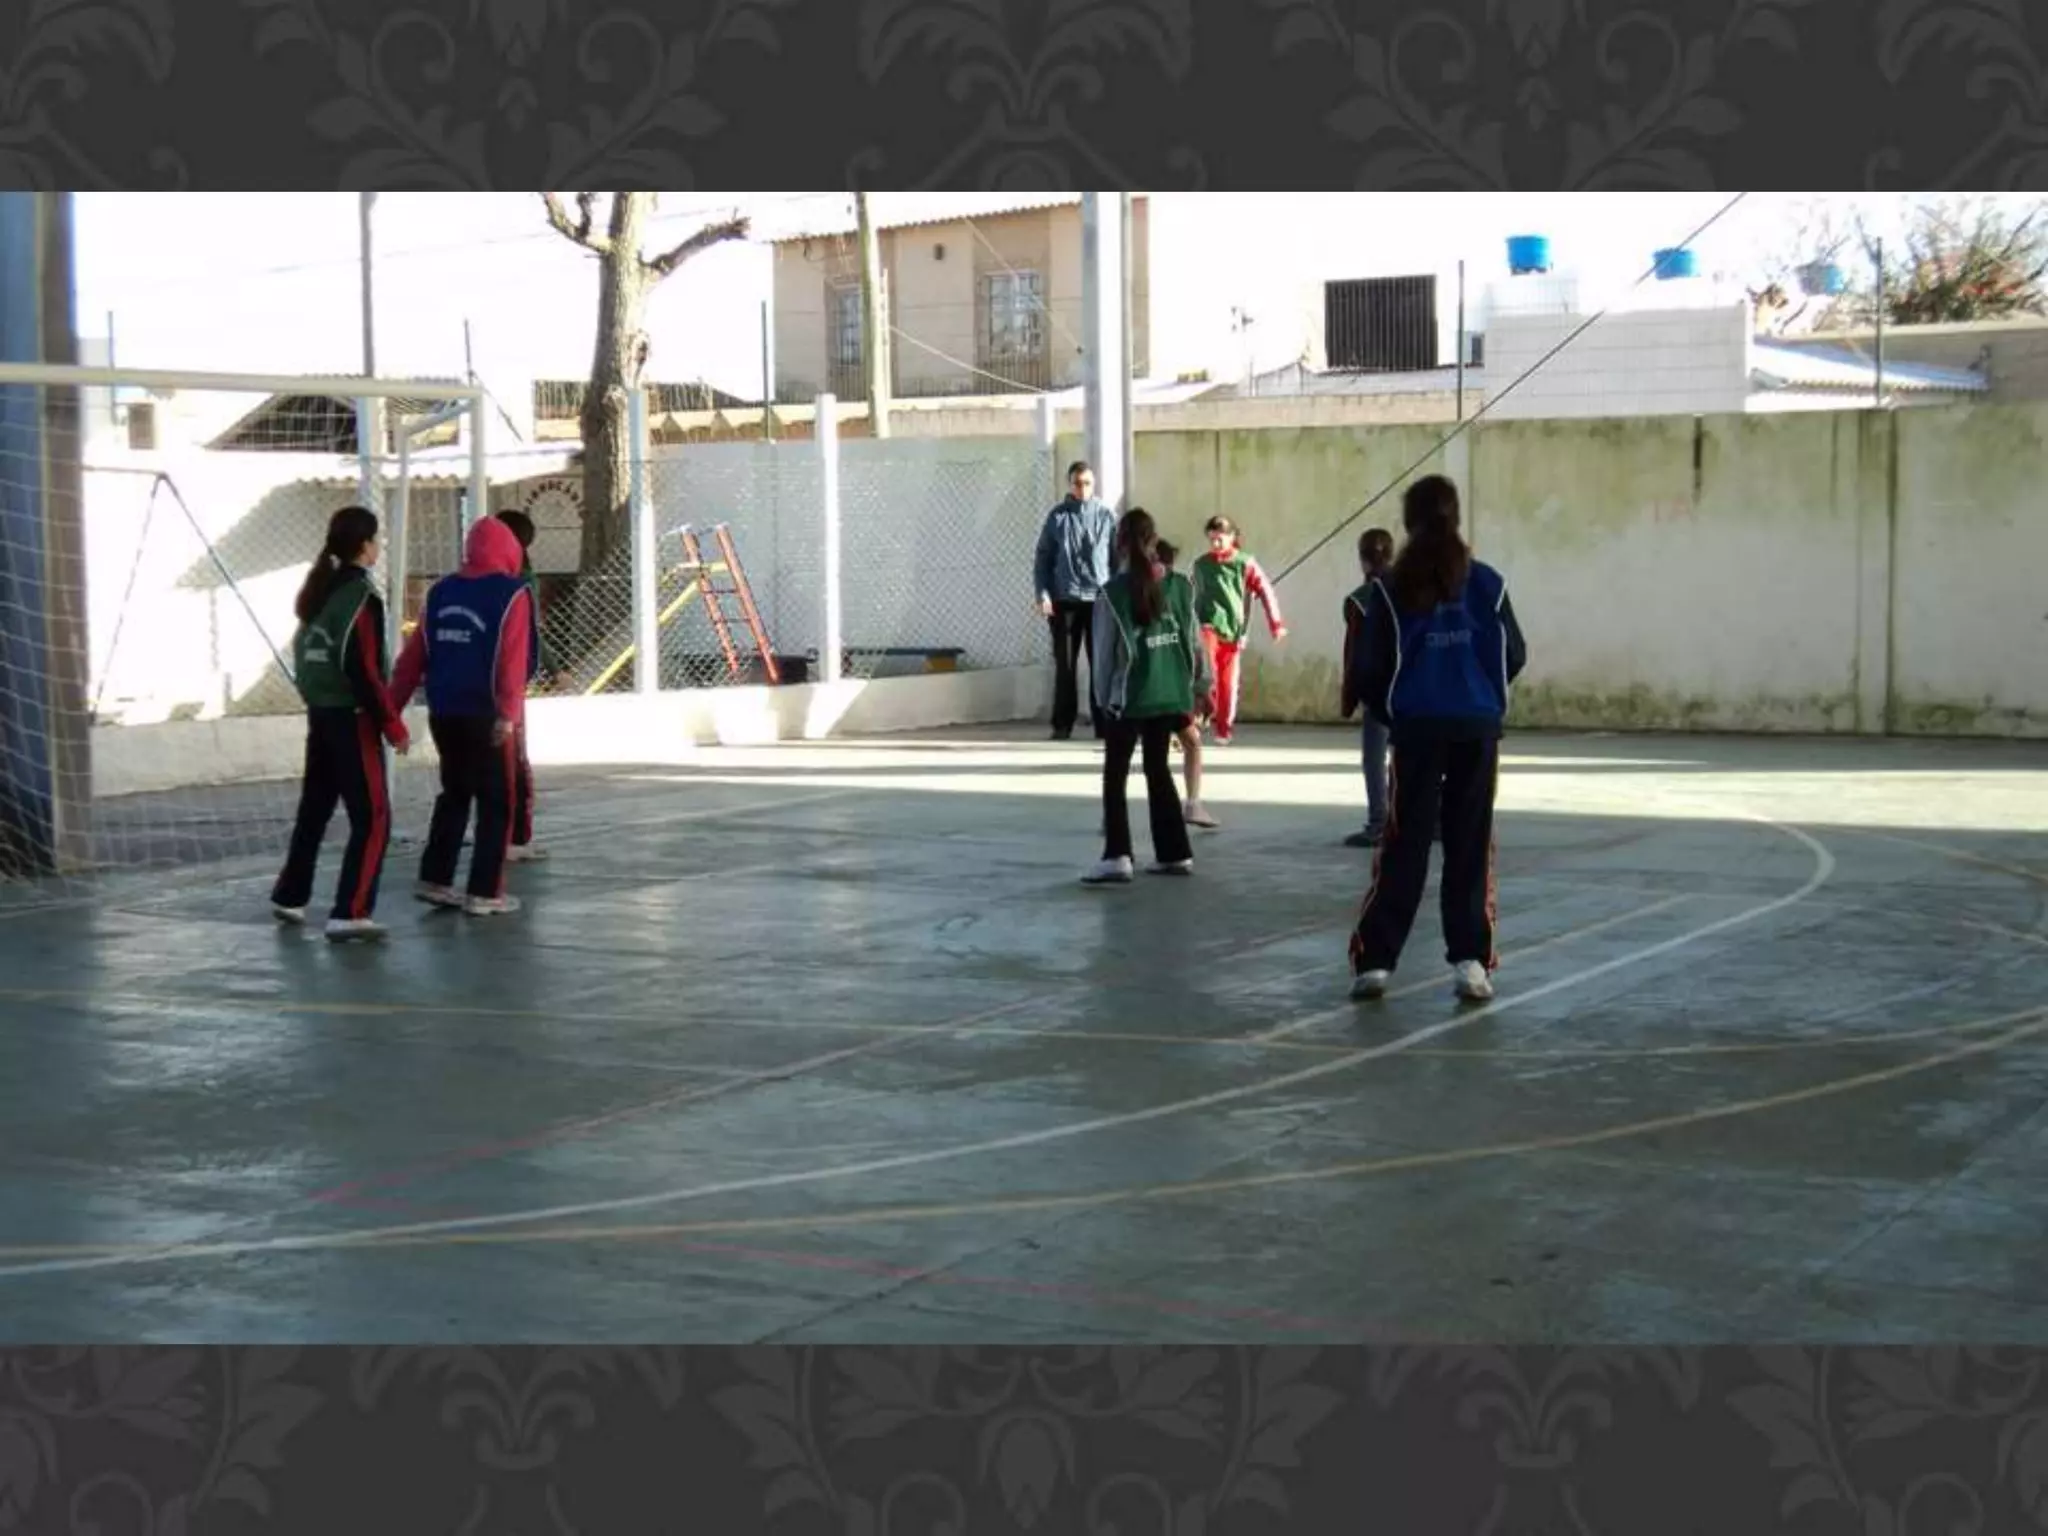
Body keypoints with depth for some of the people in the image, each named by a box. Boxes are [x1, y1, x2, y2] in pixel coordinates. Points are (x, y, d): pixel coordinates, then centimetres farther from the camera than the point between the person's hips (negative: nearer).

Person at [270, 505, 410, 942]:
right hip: (352, 719, -9)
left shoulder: (317, 591, 9)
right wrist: (393, 724, -16)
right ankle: (350, 913, -10)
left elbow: (306, 654, 15)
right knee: (372, 819, -5)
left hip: (319, 714, 9)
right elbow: (364, 671, -21)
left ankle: (290, 897, 31)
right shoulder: (361, 597, -16)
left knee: (314, 808, 21)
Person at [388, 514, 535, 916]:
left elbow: (413, 656, 8)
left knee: (454, 794, 20)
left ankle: (434, 880, 19)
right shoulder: (512, 594, -7)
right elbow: (512, 661, -17)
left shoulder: (439, 592, 9)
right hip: (487, 717, -6)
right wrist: (508, 715, -22)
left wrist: (392, 708, 10)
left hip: (443, 714, 6)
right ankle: (484, 893, 3)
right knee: (496, 803, 4)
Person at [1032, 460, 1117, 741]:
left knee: (1102, 663, 2)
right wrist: (1043, 593, -7)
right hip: (1064, 600, 0)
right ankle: (1063, 724, 7)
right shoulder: (1057, 517, 4)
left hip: (1100, 600, 0)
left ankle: (1104, 722, 6)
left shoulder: (1107, 517, 4)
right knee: (1064, 665, 2)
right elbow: (1042, 558, 4)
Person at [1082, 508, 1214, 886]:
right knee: (1158, 771, 17)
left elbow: (1104, 652, -6)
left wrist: (1103, 698, 4)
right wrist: (1201, 685, 19)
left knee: (1115, 777, 2)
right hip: (1169, 696, 5)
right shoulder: (1179, 586, 1)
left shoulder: (1113, 592, -11)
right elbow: (1194, 640, 7)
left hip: (1129, 698, -5)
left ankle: (1117, 857, -9)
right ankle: (1175, 854, 19)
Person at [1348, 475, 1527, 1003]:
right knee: (1470, 847, 8)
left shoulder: (1391, 587, -4)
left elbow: (1374, 667, -4)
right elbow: (1514, 656, 4)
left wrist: (1386, 712, 14)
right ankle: (1471, 960, 4)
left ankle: (1375, 960, 3)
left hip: (1417, 727, -1)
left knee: (1404, 847, 5)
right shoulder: (1486, 582, 1)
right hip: (1479, 727, 1)